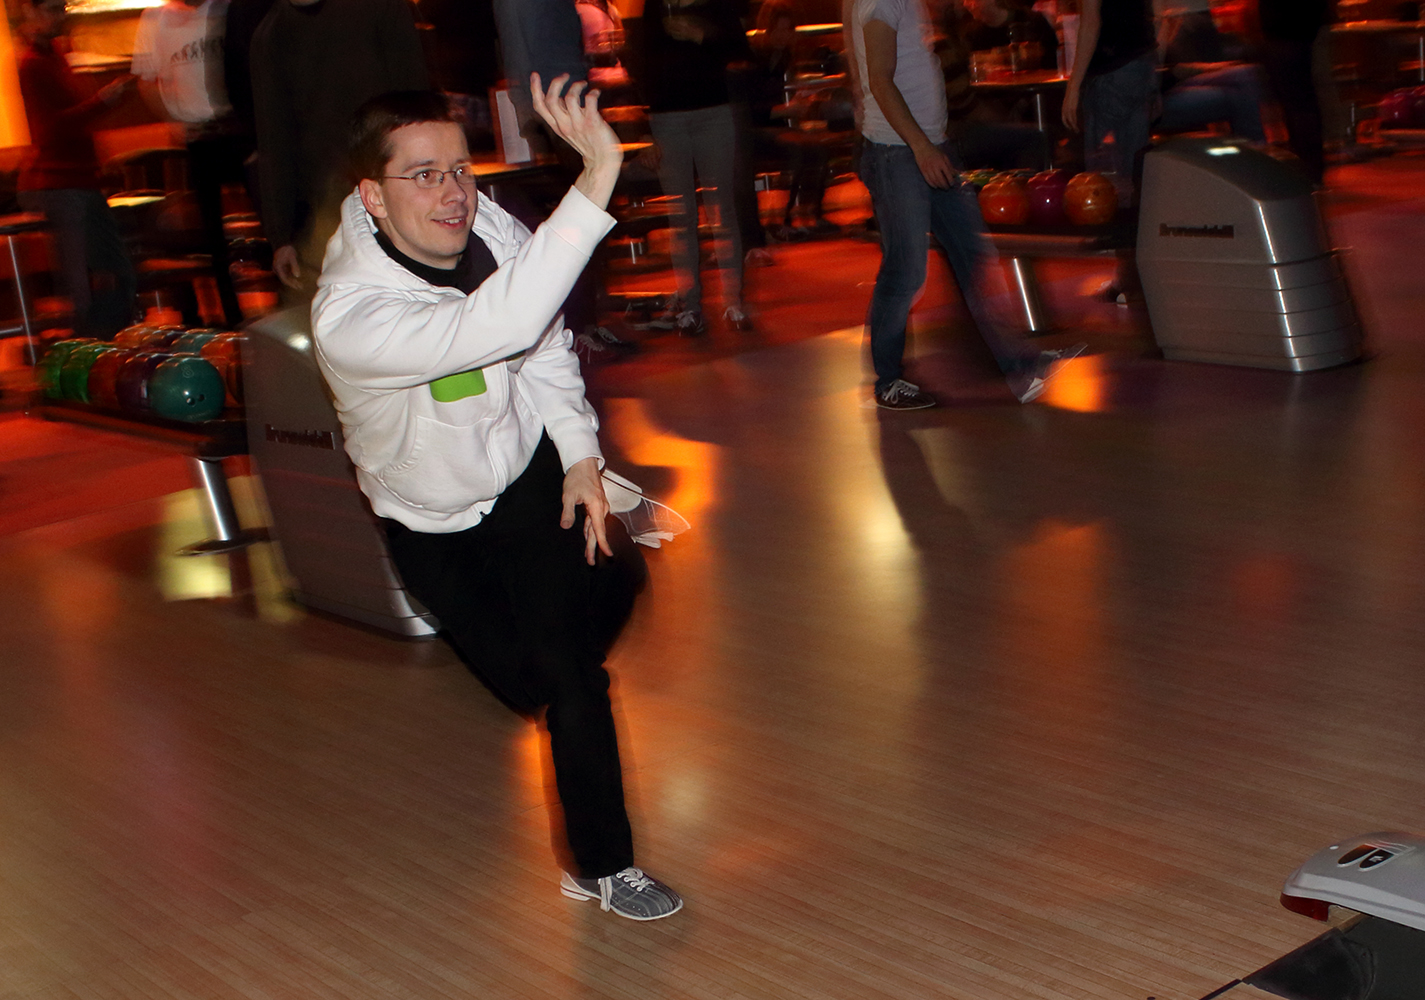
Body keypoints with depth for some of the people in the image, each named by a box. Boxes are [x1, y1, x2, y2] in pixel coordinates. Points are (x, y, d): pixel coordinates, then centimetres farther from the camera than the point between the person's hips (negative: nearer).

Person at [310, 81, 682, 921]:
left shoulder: (487, 225, -20)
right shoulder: (350, 317, -41)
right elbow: (503, 325, -57)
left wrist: (582, 457, -7)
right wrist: (596, 182, -65)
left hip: (529, 466, 5)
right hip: (436, 524, -5)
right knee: (534, 678, 1)